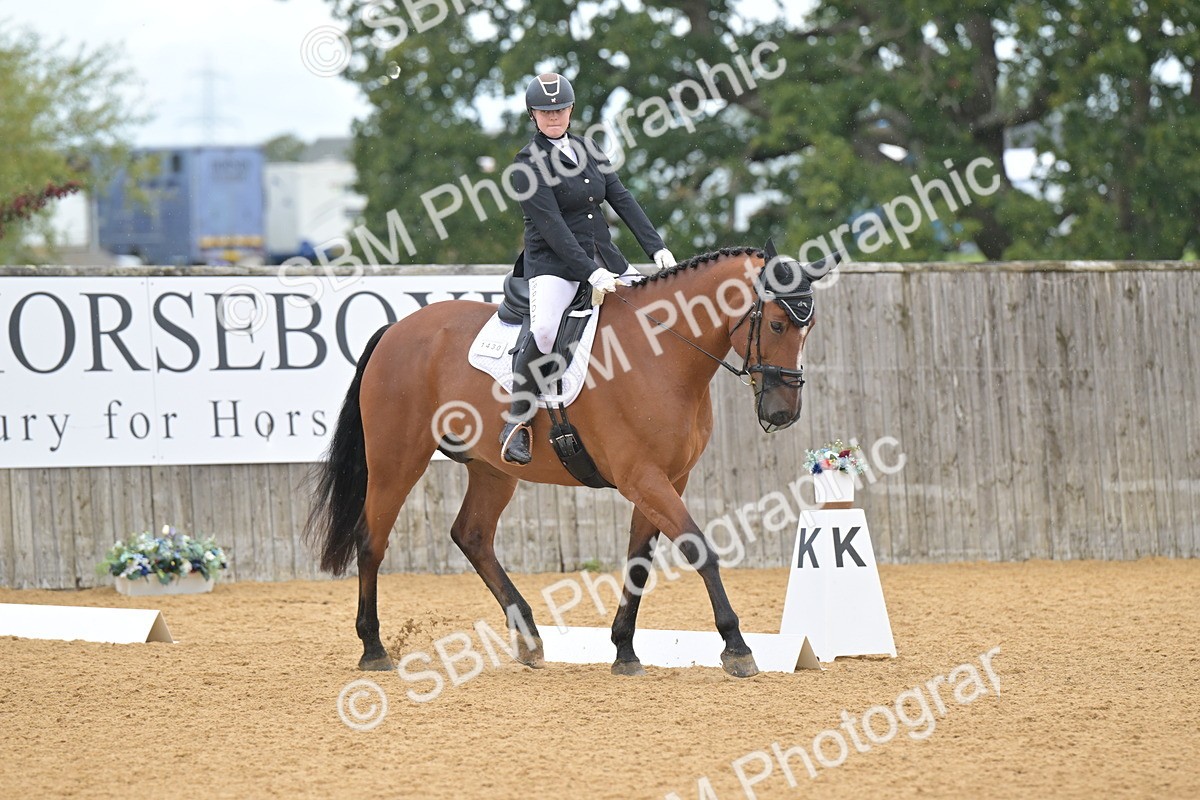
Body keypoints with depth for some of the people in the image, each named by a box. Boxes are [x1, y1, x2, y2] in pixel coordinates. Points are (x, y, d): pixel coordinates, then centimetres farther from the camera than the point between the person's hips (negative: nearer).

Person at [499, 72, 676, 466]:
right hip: (553, 263, -7)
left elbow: (621, 198, 10)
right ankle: (517, 422, -19)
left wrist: (657, 248, -1)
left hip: (604, 256, 7)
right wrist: (590, 271, -25)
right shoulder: (529, 164, -9)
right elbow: (551, 225, -17)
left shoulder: (586, 149, 12)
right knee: (543, 330, -33)